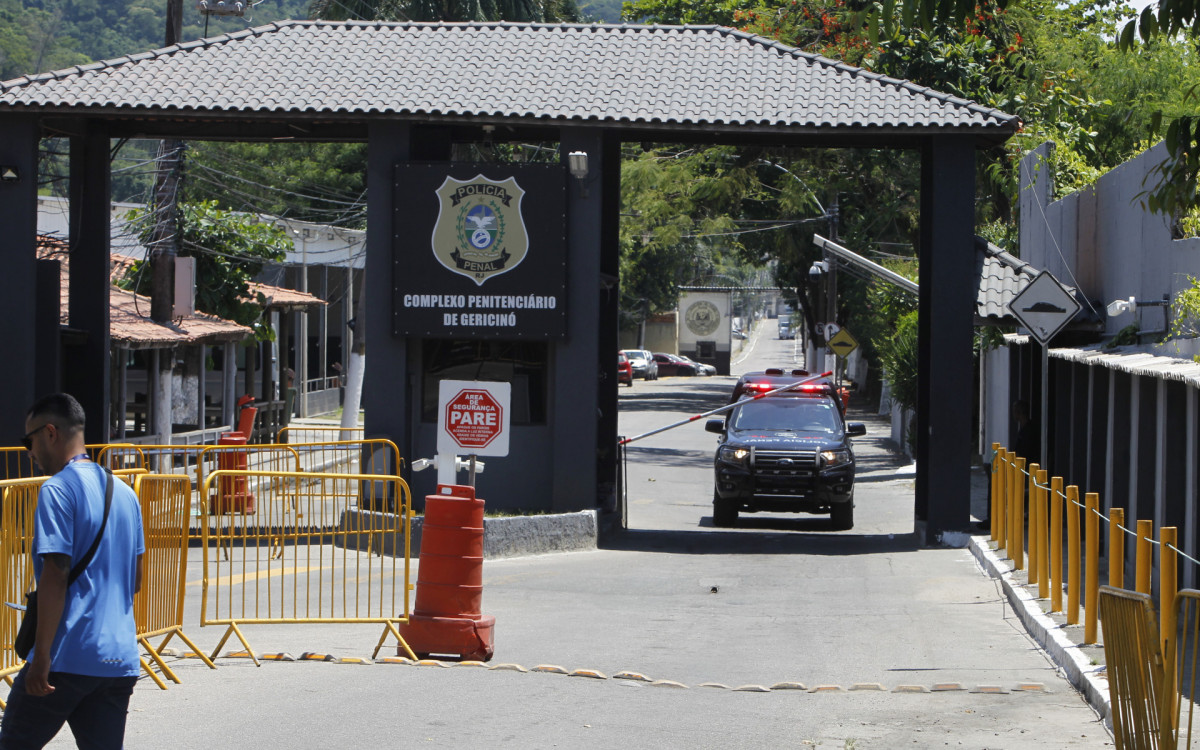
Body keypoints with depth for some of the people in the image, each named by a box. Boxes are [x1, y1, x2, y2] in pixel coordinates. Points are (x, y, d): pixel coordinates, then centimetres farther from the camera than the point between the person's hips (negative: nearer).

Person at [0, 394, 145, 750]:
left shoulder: (57, 490, -10)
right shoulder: (124, 493, 14)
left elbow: (56, 575, -16)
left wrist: (42, 654, -17)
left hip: (68, 657, -7)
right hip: (120, 657, 7)